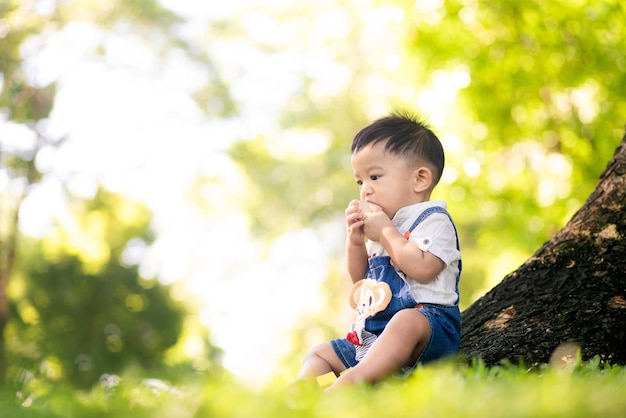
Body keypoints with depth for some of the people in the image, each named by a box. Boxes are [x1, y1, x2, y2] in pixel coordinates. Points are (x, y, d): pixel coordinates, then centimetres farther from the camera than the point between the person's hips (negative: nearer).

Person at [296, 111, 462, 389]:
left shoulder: (433, 220, -4)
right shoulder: (382, 224, 23)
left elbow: (421, 268, -24)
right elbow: (360, 278, 26)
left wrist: (385, 232, -12)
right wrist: (355, 240, 8)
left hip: (431, 325, -10)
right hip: (371, 334, 10)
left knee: (406, 322, -41)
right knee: (320, 354, 9)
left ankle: (358, 377, -59)